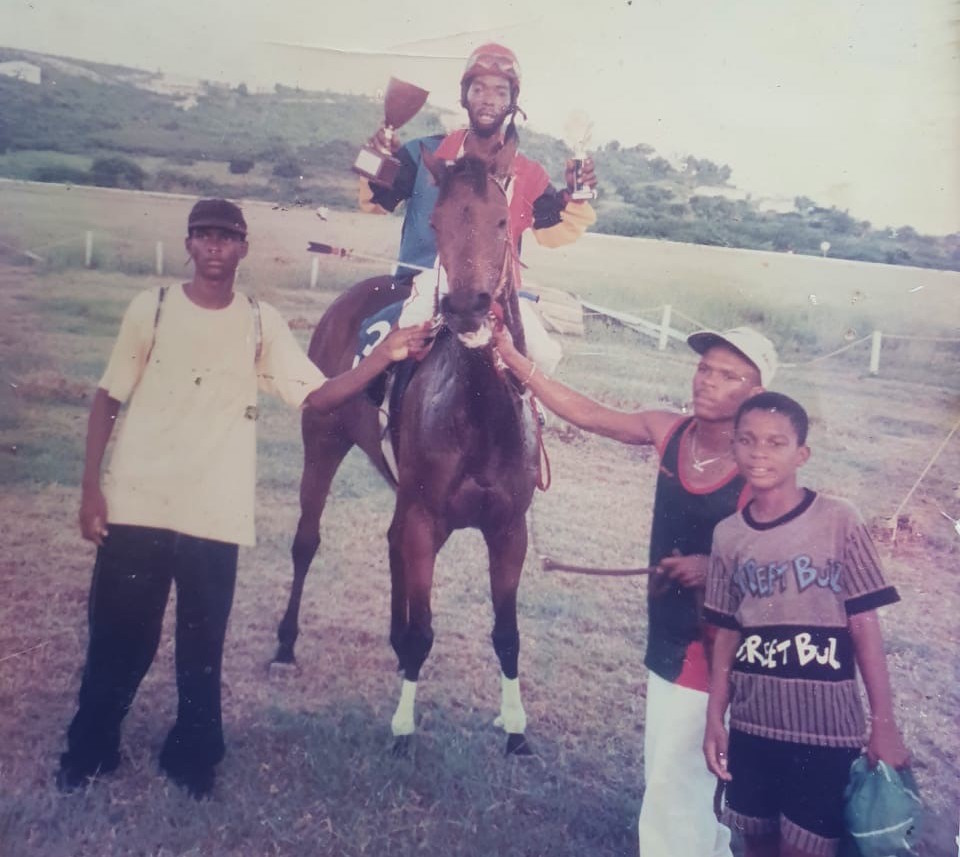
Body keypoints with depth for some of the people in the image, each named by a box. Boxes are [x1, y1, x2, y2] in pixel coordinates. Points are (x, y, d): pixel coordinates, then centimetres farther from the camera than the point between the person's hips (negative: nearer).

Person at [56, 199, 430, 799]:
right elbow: (108, 398, 5)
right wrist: (91, 486, -1)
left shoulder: (262, 323, 3)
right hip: (135, 505, 0)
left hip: (216, 515, 0)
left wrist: (382, 359, -16)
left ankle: (192, 759, 27)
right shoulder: (152, 308, 0)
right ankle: (88, 751, 31)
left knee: (203, 644, 8)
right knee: (118, 636, 9)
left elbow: (317, 396, -3)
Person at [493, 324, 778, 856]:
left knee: (673, 782, 5)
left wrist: (717, 567, -30)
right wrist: (515, 361, -5)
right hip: (668, 638, 6)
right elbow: (587, 415, -1)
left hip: (716, 647, -6)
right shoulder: (669, 432, -4)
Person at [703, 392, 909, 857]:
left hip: (825, 725, -3)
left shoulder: (838, 520, -9)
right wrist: (714, 718, 4)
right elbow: (728, 634, 6)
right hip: (751, 721, 4)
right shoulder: (728, 534, 1)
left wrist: (883, 722, -7)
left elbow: (864, 624, -7)